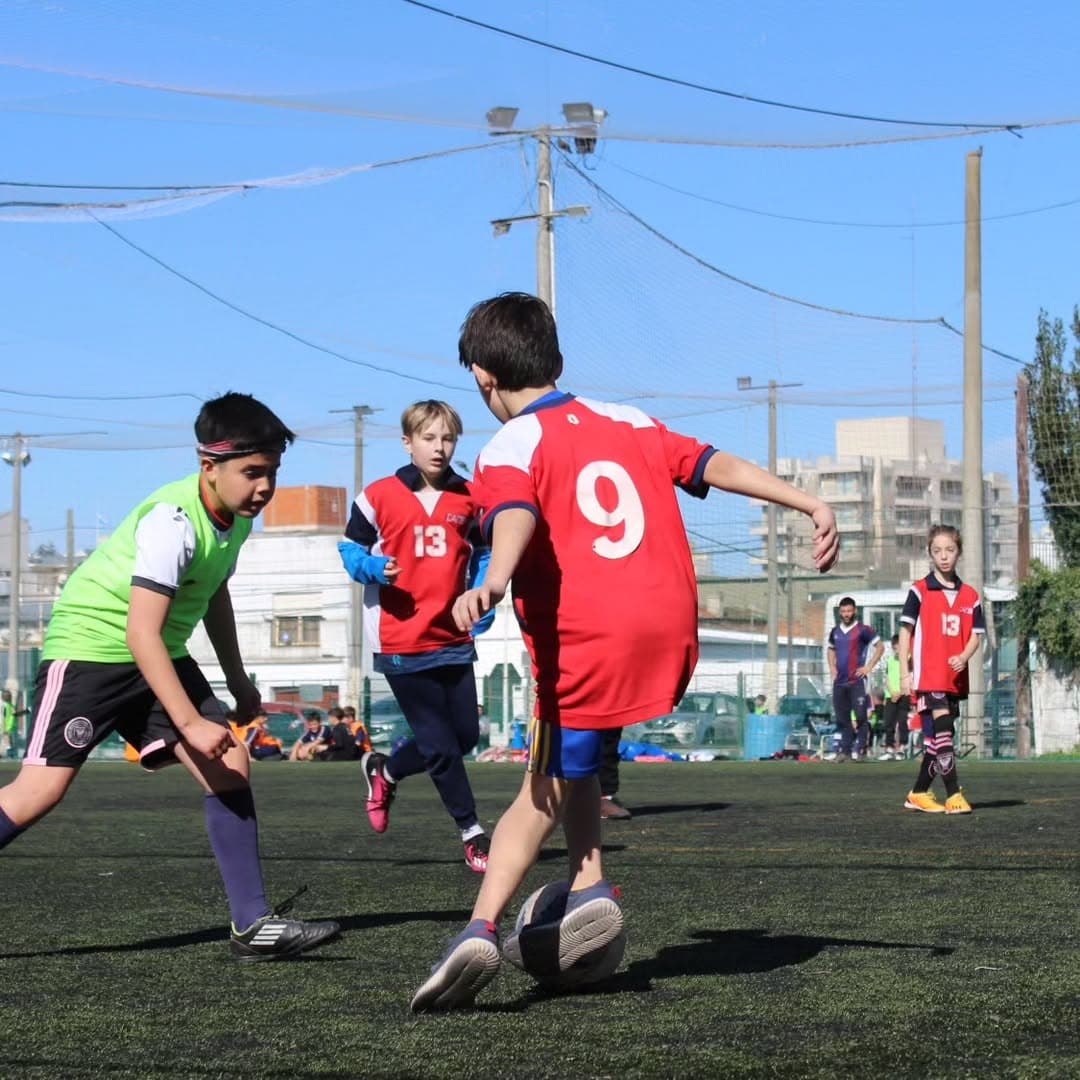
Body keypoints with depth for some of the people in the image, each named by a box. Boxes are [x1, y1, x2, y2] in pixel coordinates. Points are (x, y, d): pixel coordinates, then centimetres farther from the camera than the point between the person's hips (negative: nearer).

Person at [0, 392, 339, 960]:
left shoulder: (235, 516, 1)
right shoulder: (173, 521, -27)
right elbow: (141, 632, -32)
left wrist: (237, 683, 26)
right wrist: (191, 724, -35)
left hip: (161, 657, 8)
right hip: (88, 646, -8)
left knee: (230, 766, -7)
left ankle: (252, 925, -6)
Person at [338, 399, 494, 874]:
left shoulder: (468, 498, 6)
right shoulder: (379, 496, -5)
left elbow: (482, 553, 19)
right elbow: (350, 550, 2)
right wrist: (372, 568, -19)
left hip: (454, 638, 5)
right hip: (401, 641, -5)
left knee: (465, 735, 7)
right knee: (440, 743, -2)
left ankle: (386, 770, 31)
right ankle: (472, 834, 9)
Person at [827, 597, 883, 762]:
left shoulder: (863, 630, -4)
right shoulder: (835, 632, 13)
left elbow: (880, 647, -3)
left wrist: (869, 667, -8)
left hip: (857, 681, -6)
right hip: (839, 681, 6)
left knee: (861, 716, -9)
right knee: (842, 718, 6)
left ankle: (858, 750, -8)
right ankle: (845, 750, 10)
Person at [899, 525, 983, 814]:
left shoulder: (970, 596, 10)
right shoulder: (920, 591, -1)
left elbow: (976, 635, 11)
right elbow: (905, 631, -1)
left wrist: (964, 657, -10)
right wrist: (905, 673, -6)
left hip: (955, 678, 5)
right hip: (928, 675, -5)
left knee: (937, 738, 10)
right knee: (943, 732, -16)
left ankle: (918, 794, 21)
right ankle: (953, 795, -18)